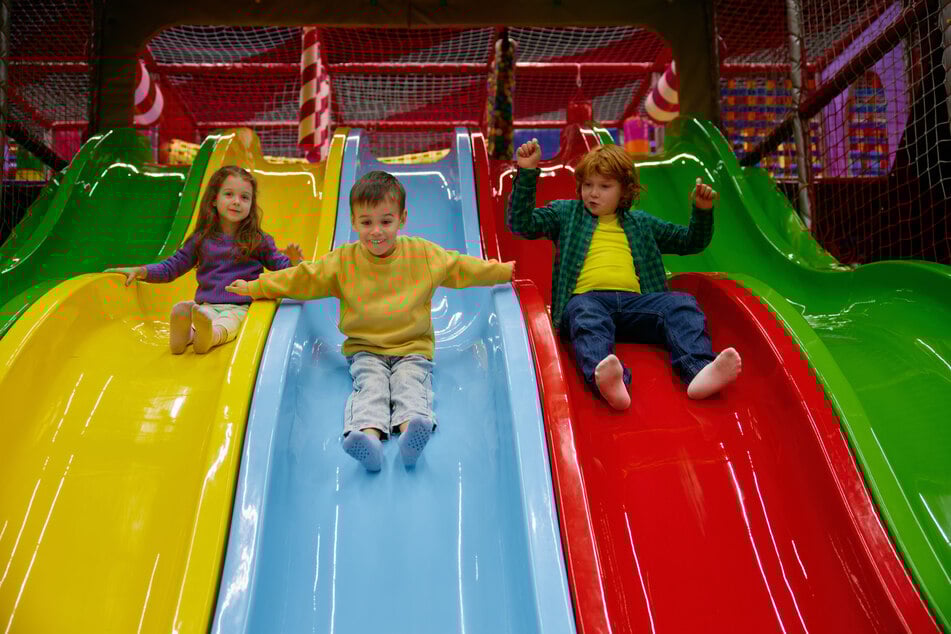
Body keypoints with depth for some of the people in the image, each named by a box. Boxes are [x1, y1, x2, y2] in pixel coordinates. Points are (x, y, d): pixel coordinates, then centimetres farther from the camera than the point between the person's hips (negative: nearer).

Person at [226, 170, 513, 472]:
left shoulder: (425, 254, 1)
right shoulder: (342, 261, 2)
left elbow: (463, 267, 8)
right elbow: (301, 278, 6)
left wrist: (506, 270, 8)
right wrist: (253, 288, 7)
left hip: (413, 348, 0)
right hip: (365, 350, 1)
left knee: (410, 383, -29)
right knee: (370, 385, -27)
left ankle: (411, 429, -56)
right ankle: (368, 434, -54)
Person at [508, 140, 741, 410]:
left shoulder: (641, 223, 32)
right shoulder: (565, 213, 26)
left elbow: (690, 242, 36)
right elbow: (521, 223, 13)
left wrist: (703, 212, 16)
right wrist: (526, 174, 3)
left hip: (635, 301, 3)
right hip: (588, 298, -3)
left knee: (682, 305, -25)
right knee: (587, 316, -39)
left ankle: (698, 370, -48)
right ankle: (605, 378, -67)